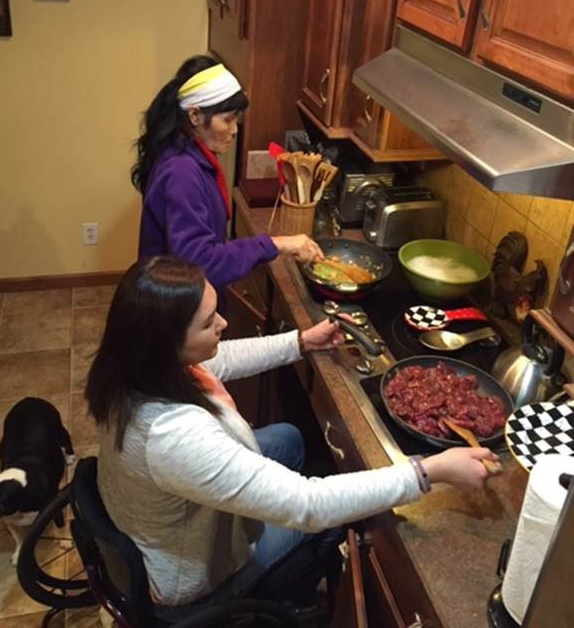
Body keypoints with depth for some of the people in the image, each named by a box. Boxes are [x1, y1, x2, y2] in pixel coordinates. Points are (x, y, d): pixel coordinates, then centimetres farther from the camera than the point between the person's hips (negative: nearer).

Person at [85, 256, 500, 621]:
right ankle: (272, 607, 38)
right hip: (186, 583, -7)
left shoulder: (137, 366, -20)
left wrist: (301, 342, 0)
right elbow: (308, 506, -42)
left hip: (157, 529, 7)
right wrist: (431, 471, -37)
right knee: (328, 516, 7)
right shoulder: (177, 436, -45)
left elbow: (216, 361, 1)